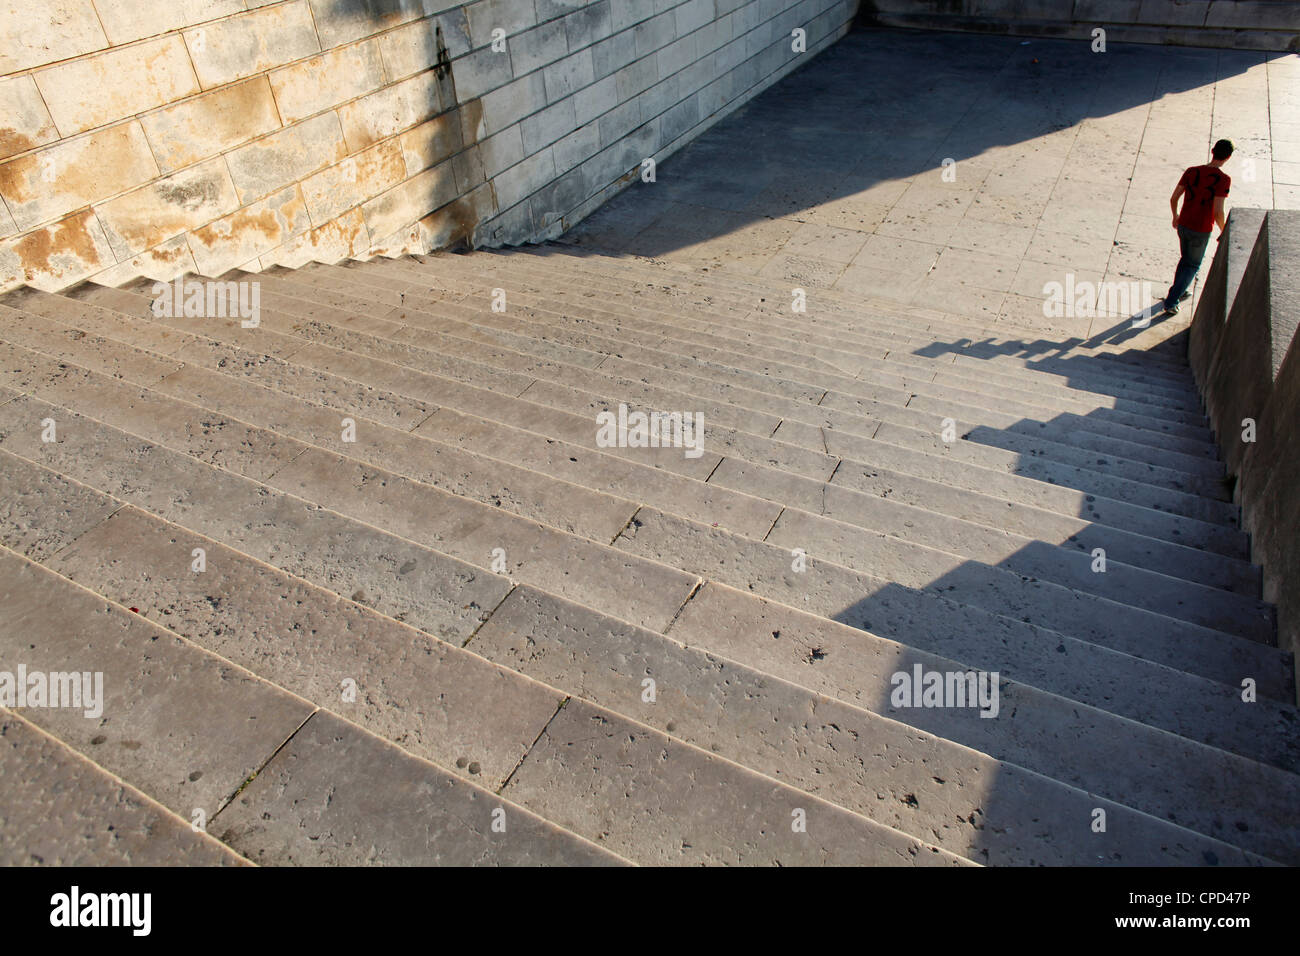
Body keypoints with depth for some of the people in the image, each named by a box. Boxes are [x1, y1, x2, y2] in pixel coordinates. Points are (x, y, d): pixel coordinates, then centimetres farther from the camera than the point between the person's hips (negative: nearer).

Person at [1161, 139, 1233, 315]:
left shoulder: (1191, 171, -6)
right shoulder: (1223, 179, -19)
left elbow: (1173, 198, -1)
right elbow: (1218, 211, -22)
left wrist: (1175, 216, 19)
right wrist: (1224, 233, -5)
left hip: (1183, 225, 5)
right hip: (1201, 231, -5)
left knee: (1186, 259, 28)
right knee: (1192, 266, 12)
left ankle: (1180, 291, 41)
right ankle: (1171, 303, 9)